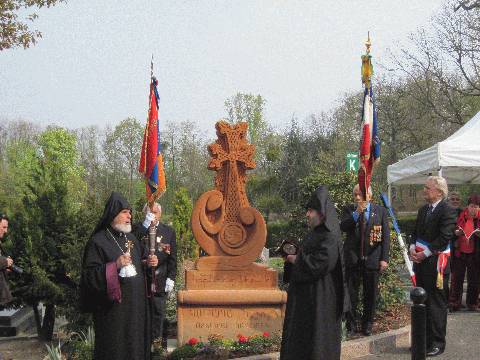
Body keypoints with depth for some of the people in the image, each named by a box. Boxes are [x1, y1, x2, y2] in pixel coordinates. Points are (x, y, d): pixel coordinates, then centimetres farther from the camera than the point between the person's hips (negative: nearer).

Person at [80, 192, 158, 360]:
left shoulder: (131, 238, 12)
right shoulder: (98, 242, -11)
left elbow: (139, 261, 23)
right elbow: (89, 275, -16)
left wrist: (148, 262, 1)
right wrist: (114, 266, -26)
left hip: (136, 304, 7)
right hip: (113, 308, -7)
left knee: (136, 343, 11)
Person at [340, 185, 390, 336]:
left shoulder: (380, 211, 4)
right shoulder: (349, 210, 6)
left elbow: (386, 236, 1)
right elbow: (343, 227, -11)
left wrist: (384, 258, -5)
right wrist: (357, 213, -19)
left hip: (372, 259, 0)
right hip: (353, 259, 0)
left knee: (370, 295, 7)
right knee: (351, 294, 3)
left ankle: (367, 325, 19)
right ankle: (351, 325, 12)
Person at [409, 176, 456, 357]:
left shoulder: (447, 211, -12)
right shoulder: (423, 209, 14)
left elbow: (444, 237, -18)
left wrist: (425, 253, -17)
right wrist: (413, 248, 1)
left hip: (436, 262, -8)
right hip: (420, 261, 8)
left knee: (436, 303, -1)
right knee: (422, 302, 13)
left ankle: (437, 342, 7)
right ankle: (424, 339, 22)